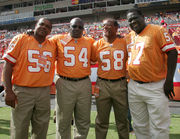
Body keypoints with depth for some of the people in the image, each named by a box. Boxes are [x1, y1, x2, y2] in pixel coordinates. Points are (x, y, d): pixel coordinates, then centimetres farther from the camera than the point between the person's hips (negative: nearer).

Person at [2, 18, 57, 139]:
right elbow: (8, 65, -5)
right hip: (22, 91, -3)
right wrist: (8, 91, -11)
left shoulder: (52, 46, 7)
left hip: (44, 92, 4)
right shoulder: (20, 39, -2)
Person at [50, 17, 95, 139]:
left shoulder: (90, 41, 11)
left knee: (83, 122, 13)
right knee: (63, 122, 7)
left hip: (85, 84, 3)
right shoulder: (58, 39, 5)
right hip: (65, 84, -2)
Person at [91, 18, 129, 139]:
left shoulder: (124, 43, 2)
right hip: (102, 85, 0)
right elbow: (91, 60, 10)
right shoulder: (97, 44, 4)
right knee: (102, 120, 10)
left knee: (122, 119, 12)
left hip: (120, 84, 0)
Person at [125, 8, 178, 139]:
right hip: (134, 87, 6)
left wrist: (169, 80, -16)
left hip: (155, 87, -5)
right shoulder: (129, 37, 11)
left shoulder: (157, 30, -6)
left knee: (159, 128, 2)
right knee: (140, 125, 16)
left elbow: (172, 53, -11)